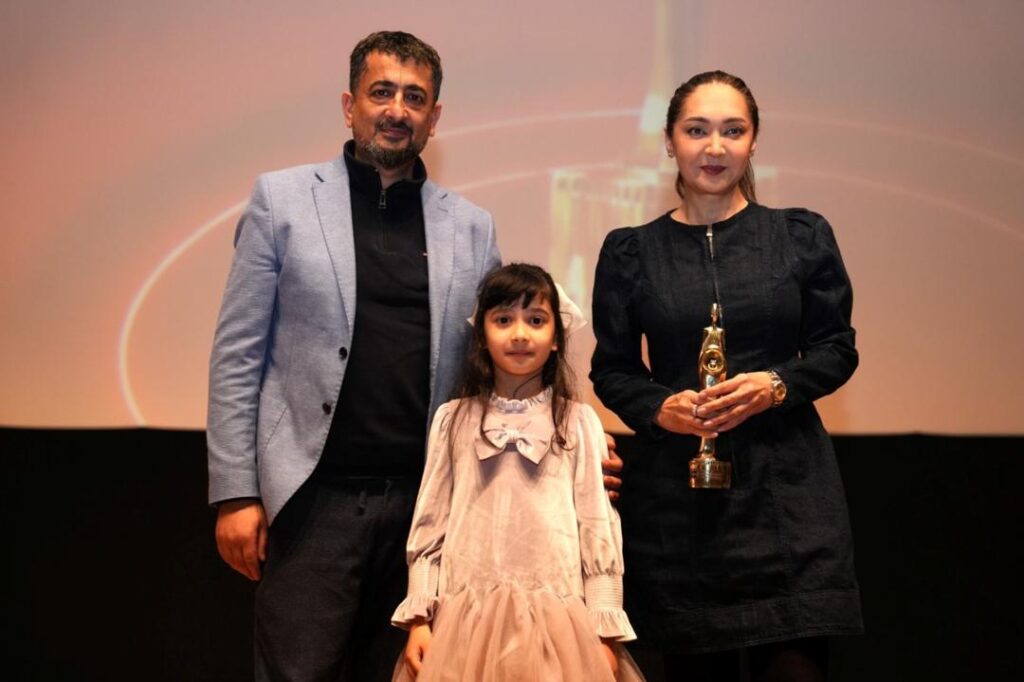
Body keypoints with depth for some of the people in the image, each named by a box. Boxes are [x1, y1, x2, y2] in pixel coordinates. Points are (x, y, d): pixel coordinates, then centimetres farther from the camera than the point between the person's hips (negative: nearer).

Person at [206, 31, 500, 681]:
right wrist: (236, 493, -5)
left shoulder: (471, 225, 9)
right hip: (313, 498, -2)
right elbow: (238, 355, 0)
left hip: (424, 502, 3)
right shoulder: (282, 199, 2)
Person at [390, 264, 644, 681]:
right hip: (466, 613, 1)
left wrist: (603, 630, -2)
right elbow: (430, 523, 6)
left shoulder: (578, 422, 2)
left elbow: (599, 527, 2)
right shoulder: (453, 419, 6)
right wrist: (419, 617, 0)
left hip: (554, 614, -1)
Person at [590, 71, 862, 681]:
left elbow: (838, 349, 7)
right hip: (674, 492, 1)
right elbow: (612, 369, 9)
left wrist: (776, 385, -12)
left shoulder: (803, 236, 6)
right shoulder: (631, 251, 7)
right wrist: (660, 406, -11)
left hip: (787, 489, 0)